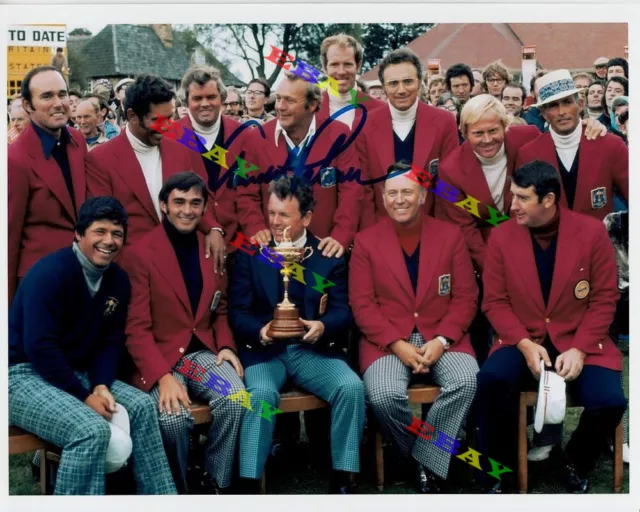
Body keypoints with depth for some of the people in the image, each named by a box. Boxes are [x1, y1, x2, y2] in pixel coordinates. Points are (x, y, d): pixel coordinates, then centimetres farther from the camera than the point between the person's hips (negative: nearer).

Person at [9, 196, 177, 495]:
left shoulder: (118, 280, 4)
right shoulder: (51, 272, -19)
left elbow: (111, 341, 8)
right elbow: (39, 346, -24)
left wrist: (101, 385, -11)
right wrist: (84, 396, -22)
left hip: (76, 372, 8)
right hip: (23, 374, -8)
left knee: (141, 405, -4)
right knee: (92, 429, -30)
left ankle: (161, 500, 8)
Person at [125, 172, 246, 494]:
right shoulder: (142, 253, -8)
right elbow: (137, 328, -11)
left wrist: (226, 346, -1)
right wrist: (163, 376, -23)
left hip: (204, 352, 4)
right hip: (160, 357, -4)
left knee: (236, 399, -25)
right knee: (174, 416, -31)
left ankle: (216, 483, -4)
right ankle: (175, 493, -2)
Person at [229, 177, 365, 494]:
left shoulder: (330, 255, 6)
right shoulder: (250, 253, 5)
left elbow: (343, 311, 0)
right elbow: (237, 312, 0)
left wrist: (322, 326, -23)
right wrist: (260, 332, -21)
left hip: (313, 349, 1)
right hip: (264, 349, -1)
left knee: (351, 387, -24)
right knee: (261, 393, -32)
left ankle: (342, 479, -11)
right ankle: (250, 484, -22)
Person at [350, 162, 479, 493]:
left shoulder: (450, 236, 6)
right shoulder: (366, 241, 4)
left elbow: (466, 297, 3)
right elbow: (362, 304, -2)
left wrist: (441, 340, -13)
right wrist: (398, 345, -15)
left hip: (441, 336, 1)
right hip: (387, 339, -1)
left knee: (466, 382, -29)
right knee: (384, 395, -30)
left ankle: (427, 461, -11)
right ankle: (425, 458, 1)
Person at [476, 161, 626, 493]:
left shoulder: (592, 232, -5)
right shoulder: (502, 236, -2)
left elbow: (604, 299, -3)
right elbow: (495, 301, -1)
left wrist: (579, 349, -15)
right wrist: (525, 345, -16)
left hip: (579, 342, 0)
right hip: (522, 342, 0)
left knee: (609, 401, -26)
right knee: (492, 379, -31)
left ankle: (576, 466, 8)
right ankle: (498, 473, -9)